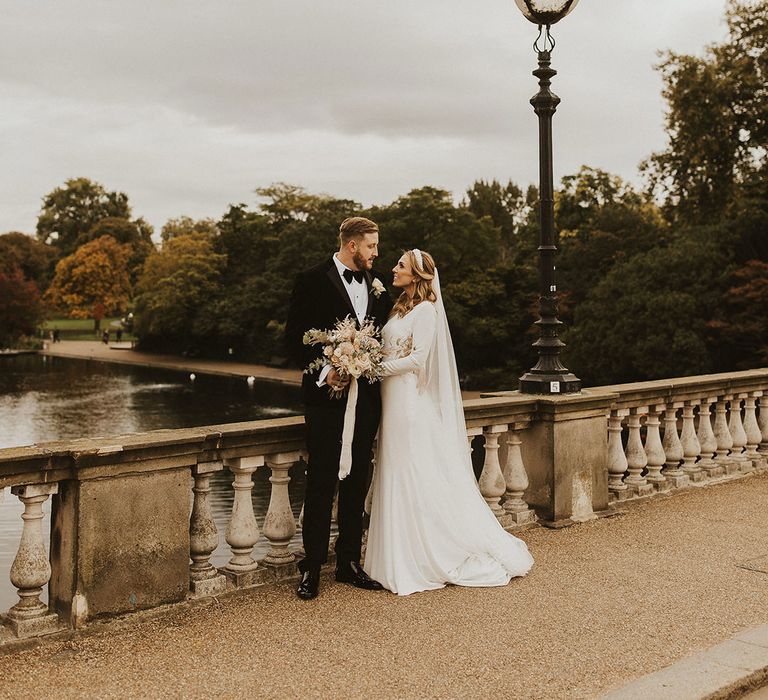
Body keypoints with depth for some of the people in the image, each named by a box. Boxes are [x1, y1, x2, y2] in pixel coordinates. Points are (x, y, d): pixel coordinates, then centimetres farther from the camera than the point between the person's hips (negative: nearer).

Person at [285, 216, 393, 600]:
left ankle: (349, 562, 22)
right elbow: (294, 339, -8)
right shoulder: (313, 281, -6)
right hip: (327, 394, -6)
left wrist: (383, 296, 1)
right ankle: (311, 568, 11)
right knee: (321, 483, 0)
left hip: (365, 396, 6)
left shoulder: (374, 283, 11)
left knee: (356, 482, 12)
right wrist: (323, 373, -16)